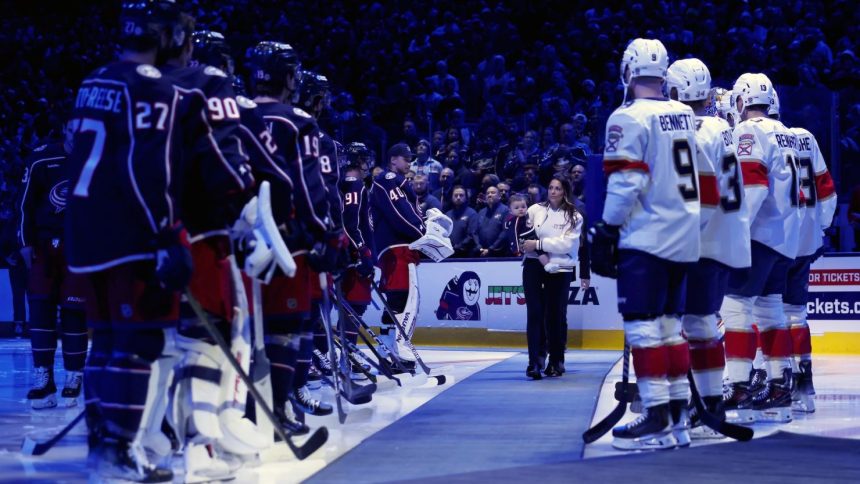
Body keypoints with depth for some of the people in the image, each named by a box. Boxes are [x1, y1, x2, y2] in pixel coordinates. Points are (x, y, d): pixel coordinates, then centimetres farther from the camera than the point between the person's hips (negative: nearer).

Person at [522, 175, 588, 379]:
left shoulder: (574, 217, 0)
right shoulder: (535, 210, 5)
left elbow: (567, 244, -11)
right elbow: (525, 235, 1)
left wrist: (538, 244, -15)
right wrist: (541, 255, -13)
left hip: (560, 270, -1)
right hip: (534, 266, 1)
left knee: (556, 316, 3)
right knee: (535, 313, -5)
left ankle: (556, 362, 15)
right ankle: (535, 362, -6)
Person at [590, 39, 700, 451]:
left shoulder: (629, 118, -11)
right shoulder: (686, 116, 11)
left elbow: (625, 184, -16)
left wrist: (606, 233, -9)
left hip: (646, 238, -8)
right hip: (685, 237, 8)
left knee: (643, 325, -6)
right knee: (670, 323, 16)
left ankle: (658, 421, -10)